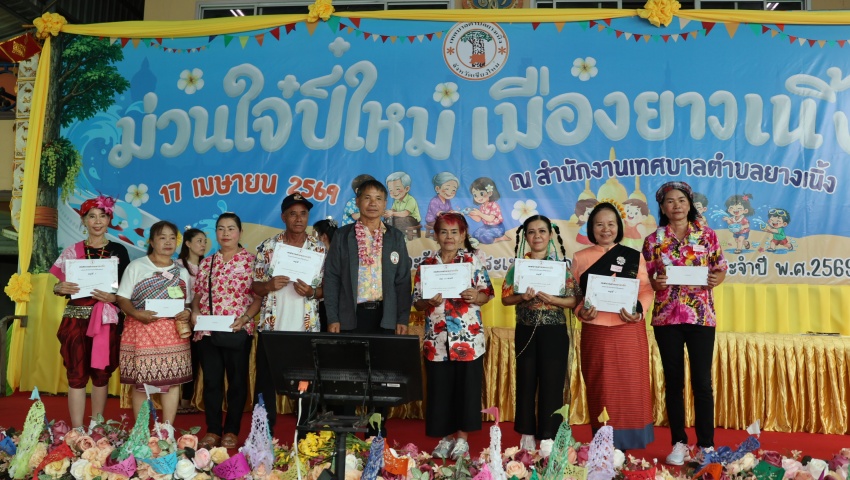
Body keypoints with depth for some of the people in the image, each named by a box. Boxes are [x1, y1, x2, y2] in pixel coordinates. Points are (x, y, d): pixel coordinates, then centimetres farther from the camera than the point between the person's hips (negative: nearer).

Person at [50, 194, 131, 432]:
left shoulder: (118, 250, 5)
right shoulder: (72, 251, 5)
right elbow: (58, 287, 8)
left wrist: (114, 298, -14)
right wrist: (60, 288, -15)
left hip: (106, 319, 0)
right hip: (76, 318, 0)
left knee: (101, 374, 7)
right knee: (77, 374, -2)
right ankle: (77, 431, 4)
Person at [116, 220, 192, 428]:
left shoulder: (181, 272, 14)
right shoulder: (136, 266, 4)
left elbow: (188, 302, 15)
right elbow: (122, 299, 0)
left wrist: (187, 313, -8)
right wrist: (137, 313, -19)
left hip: (173, 332, 3)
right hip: (142, 331, -3)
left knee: (172, 380, 1)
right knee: (141, 382, -2)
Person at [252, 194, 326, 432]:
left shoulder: (320, 249, 3)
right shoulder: (267, 247, 2)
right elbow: (256, 287, 4)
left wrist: (311, 292, -14)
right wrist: (269, 285, -16)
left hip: (306, 330, 0)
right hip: (271, 328, 0)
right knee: (265, 385, 5)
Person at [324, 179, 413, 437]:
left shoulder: (395, 237, 8)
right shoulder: (343, 236, 4)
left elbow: (403, 280, 7)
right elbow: (331, 278, 2)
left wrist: (403, 318, 1)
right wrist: (332, 318, -4)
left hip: (385, 316, 1)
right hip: (351, 315, -1)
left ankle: (377, 431, 17)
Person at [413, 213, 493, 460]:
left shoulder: (474, 261, 1)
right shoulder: (426, 264, 6)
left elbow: (487, 294, 1)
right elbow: (416, 302, 6)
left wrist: (475, 297, -21)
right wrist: (429, 302, -16)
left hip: (468, 338, -2)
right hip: (437, 339, 2)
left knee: (466, 387, 4)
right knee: (439, 389, 7)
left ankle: (462, 437, 18)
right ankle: (445, 437, 21)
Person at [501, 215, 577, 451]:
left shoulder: (561, 265, -1)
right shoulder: (518, 265, 3)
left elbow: (573, 300, -3)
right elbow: (506, 298, 3)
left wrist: (552, 299, -20)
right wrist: (522, 297, -16)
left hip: (554, 332, -1)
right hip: (526, 332, 2)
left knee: (552, 384, 2)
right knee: (526, 383, 8)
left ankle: (548, 437, 13)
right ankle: (527, 434, 21)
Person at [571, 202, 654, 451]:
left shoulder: (634, 256, 6)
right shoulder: (580, 258, 7)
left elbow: (646, 289, 3)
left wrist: (639, 311, -15)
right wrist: (581, 311, -12)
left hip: (629, 331, 0)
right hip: (595, 332, 0)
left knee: (630, 387, 3)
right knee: (601, 390, 5)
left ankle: (628, 444, 15)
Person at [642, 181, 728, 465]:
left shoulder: (707, 235, 3)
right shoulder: (653, 240, 4)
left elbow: (722, 270, 7)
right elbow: (644, 279, 6)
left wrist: (715, 280, -15)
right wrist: (655, 284, -16)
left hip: (701, 316, -1)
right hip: (666, 317, 1)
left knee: (702, 382, 2)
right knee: (673, 382, 7)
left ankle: (707, 444, 14)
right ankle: (679, 442, 18)